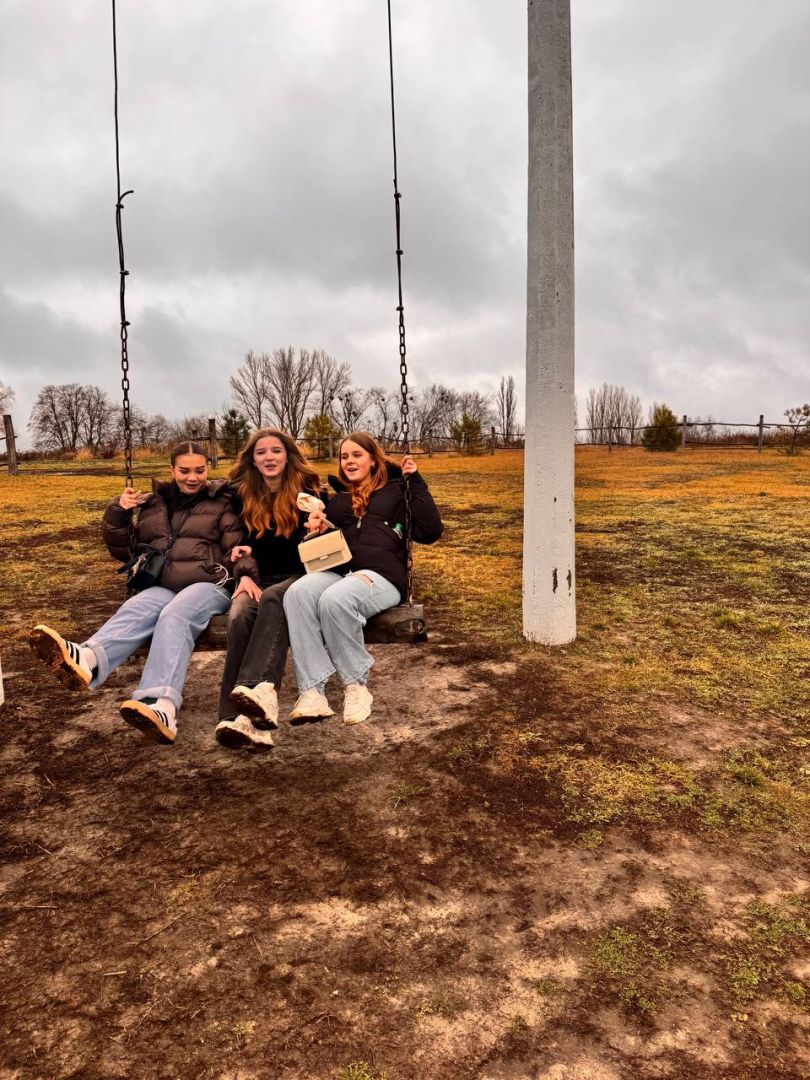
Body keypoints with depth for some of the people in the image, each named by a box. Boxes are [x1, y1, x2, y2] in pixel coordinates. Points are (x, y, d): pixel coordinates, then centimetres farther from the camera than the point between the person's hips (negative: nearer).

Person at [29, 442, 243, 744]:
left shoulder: (222, 503, 12)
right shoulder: (154, 503, 20)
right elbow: (124, 551, 22)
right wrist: (118, 513, 6)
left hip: (208, 585, -4)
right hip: (162, 586, 4)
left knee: (175, 616, -37)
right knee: (136, 608, -31)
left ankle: (161, 707, -63)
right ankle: (86, 660, -65)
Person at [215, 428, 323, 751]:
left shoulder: (306, 492, 7)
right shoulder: (242, 495, 14)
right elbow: (237, 545, 9)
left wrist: (256, 549, -8)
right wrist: (245, 574, -12)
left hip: (295, 577, -1)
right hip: (257, 579, 2)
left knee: (272, 599, -38)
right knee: (240, 615, -33)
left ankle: (257, 689, -56)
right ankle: (239, 716, -47)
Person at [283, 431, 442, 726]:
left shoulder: (395, 490, 16)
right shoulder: (337, 498, 28)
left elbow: (430, 532, 3)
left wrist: (415, 483, 1)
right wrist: (318, 529, 7)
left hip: (381, 575, -4)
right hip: (337, 571, 4)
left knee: (335, 599, -36)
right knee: (297, 592, -30)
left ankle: (357, 686, -17)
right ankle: (312, 692, -34)